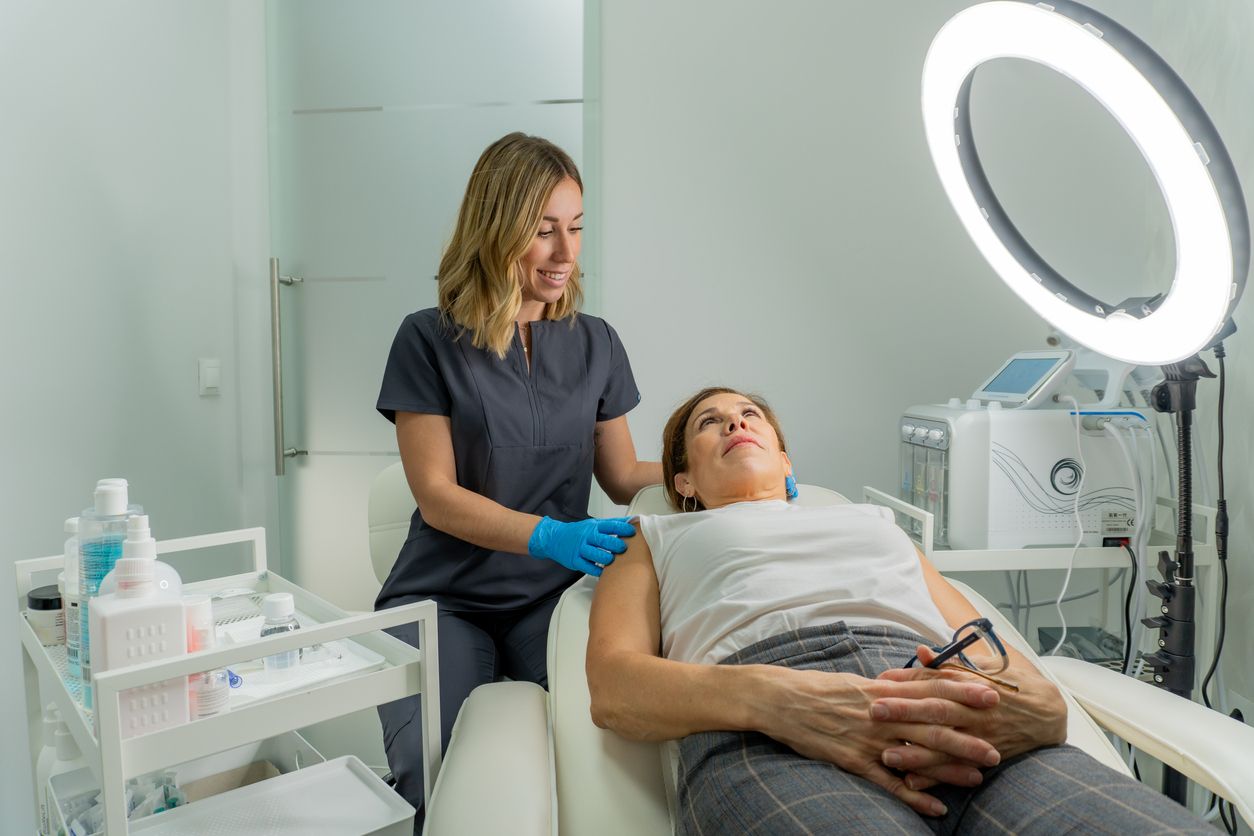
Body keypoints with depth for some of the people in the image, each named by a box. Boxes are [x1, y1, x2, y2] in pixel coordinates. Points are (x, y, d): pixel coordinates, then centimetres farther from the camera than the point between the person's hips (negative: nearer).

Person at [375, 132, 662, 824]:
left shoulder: (594, 344, 9)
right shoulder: (430, 341, -2)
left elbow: (624, 476, 13)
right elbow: (437, 496, -8)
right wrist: (548, 535, -24)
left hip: (555, 593, 2)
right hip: (445, 595, -2)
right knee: (425, 770, -26)